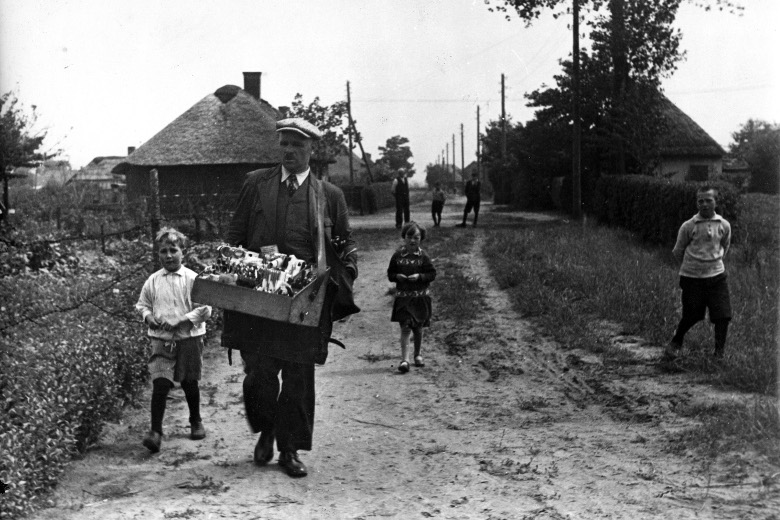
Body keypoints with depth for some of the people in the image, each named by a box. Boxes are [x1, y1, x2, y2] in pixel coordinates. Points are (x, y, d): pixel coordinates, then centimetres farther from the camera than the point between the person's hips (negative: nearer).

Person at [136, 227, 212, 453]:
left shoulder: (193, 279, -5)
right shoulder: (152, 281, 3)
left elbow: (205, 309, -7)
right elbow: (142, 304, 15)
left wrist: (181, 321, -17)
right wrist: (148, 317, -6)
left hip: (189, 337, -1)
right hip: (162, 340, 1)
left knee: (189, 383, 12)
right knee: (160, 384, -12)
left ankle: (196, 422, 34)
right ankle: (156, 431, -10)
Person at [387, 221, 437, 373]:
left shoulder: (423, 256, -2)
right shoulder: (398, 255, 1)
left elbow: (432, 274, -1)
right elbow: (390, 274, 8)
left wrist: (419, 276, -17)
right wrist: (397, 276, -13)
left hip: (420, 296, 1)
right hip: (402, 296, -1)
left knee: (418, 327, 13)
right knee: (405, 328, -8)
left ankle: (418, 354, 32)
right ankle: (404, 359, -11)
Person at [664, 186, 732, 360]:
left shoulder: (724, 225, -2)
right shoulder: (688, 226, -9)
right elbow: (678, 251, 4)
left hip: (716, 275, 2)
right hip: (692, 277, -2)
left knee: (723, 315, -5)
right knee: (691, 316, 4)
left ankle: (720, 352, 12)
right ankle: (676, 342, 31)